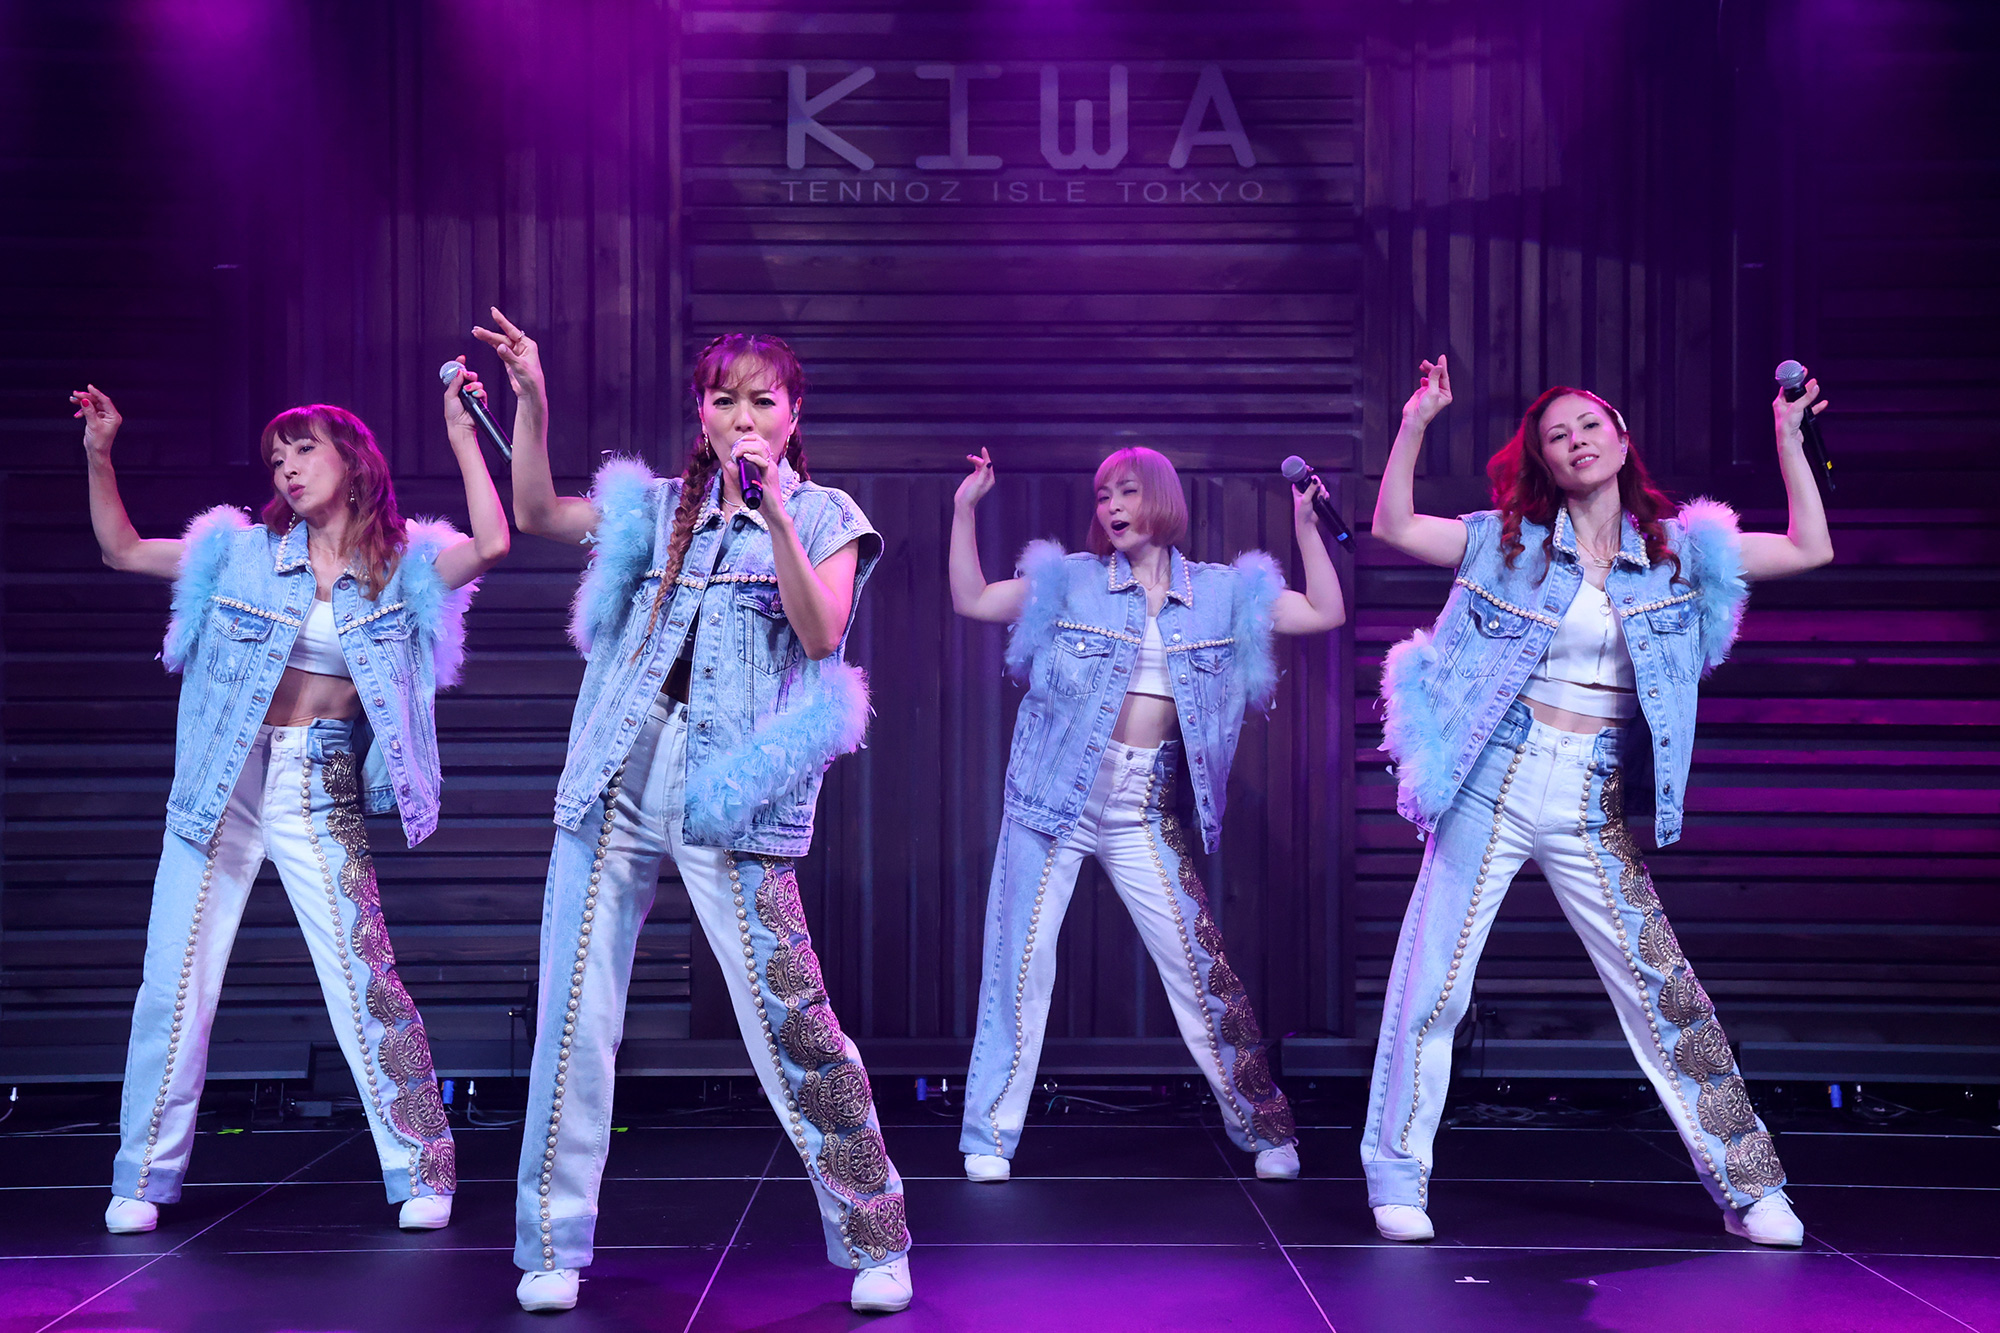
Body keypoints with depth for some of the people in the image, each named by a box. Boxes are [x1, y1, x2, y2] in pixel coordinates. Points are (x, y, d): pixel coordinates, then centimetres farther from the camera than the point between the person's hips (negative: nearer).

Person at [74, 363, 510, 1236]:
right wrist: (99, 455, 2)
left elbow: (491, 544, -17)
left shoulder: (403, 566, 0)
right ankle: (143, 1176, 14)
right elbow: (122, 551, 13)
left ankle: (421, 1172, 5)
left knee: (363, 979, -7)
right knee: (176, 982, 2)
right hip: (222, 783, 2)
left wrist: (460, 433, -15)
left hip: (322, 794, -2)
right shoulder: (240, 553, 5)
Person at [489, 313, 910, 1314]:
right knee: (574, 1015, 1)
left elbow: (820, 635, -7)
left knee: (788, 1020, -7)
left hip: (730, 785, -3)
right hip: (619, 774, 4)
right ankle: (552, 1250, 11)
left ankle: (876, 1243, 5)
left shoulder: (823, 517, 8)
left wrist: (775, 511, -15)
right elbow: (536, 514, 13)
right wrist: (531, 400, 3)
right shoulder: (659, 508, 17)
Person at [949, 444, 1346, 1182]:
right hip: (1056, 798, 0)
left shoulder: (1221, 593, 5)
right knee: (1020, 963, -1)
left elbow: (1325, 614, 3)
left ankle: (1267, 1132, 13)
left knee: (1201, 968, 0)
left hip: (1146, 815, 0)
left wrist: (1304, 524, -5)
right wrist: (964, 510, -8)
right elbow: (971, 600, 0)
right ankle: (989, 1138, 9)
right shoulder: (1068, 581, 3)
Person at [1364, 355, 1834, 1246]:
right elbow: (1394, 528, 1)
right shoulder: (1507, 540, 4)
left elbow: (1811, 549, 7)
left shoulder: (1680, 551, 7)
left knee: (1665, 992, 0)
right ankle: (1397, 1178, 12)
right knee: (1432, 984, 0)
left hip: (1596, 811, 1)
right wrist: (1415, 425, -7)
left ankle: (1751, 1189, 9)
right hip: (1493, 788, -1)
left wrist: (1787, 438, 3)